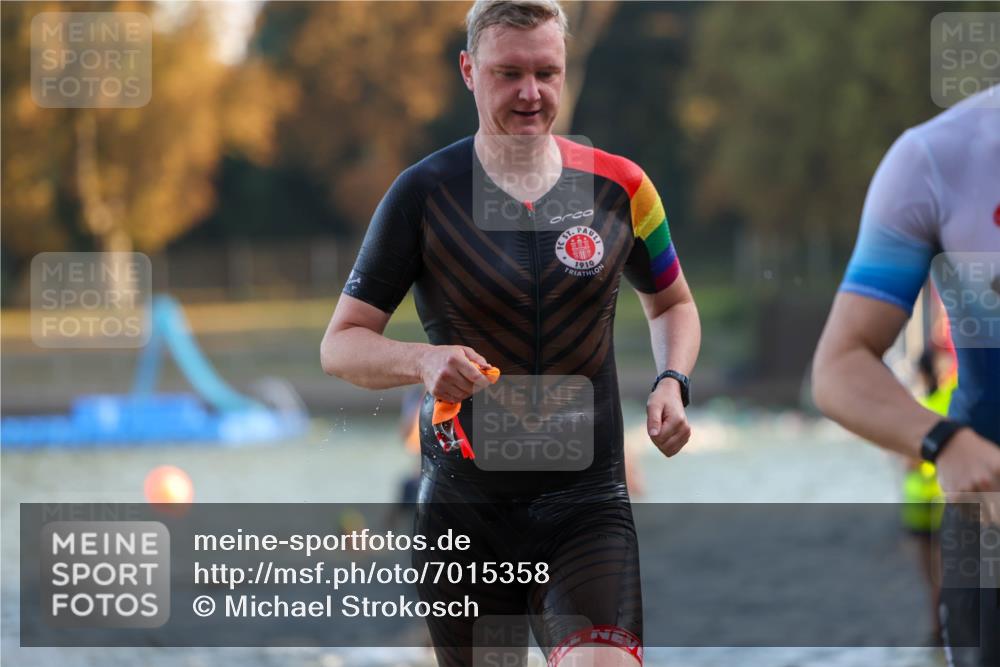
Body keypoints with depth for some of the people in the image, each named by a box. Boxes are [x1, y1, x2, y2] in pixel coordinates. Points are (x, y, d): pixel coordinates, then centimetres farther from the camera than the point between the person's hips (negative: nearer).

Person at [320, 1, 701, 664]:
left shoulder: (620, 187, 2)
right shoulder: (422, 193, -3)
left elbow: (671, 301, 20)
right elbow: (341, 344, -1)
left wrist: (671, 382, 0)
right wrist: (422, 360, -22)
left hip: (588, 503, 0)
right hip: (463, 506, 0)